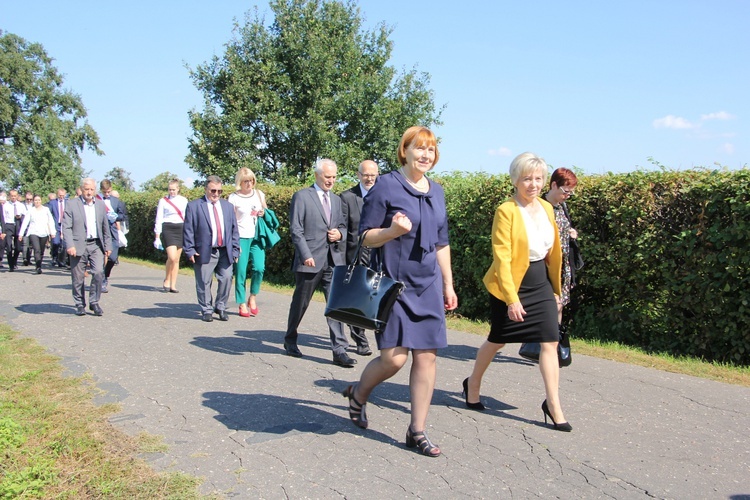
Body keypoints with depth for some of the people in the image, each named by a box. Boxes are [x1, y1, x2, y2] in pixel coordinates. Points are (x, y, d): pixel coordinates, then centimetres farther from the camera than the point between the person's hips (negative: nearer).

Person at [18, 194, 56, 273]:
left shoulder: (46, 209, 9)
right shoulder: (30, 211, 5)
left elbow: (51, 221, 8)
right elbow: (25, 222, 2)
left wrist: (53, 232, -2)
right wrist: (21, 234, -5)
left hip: (44, 233, 2)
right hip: (33, 233, -2)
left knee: (41, 252, 7)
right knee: (37, 250, -18)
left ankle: (39, 266, 21)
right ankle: (38, 267, -23)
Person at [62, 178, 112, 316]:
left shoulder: (101, 205, 13)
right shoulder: (71, 204, 1)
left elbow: (105, 228, 16)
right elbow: (66, 227, -5)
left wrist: (108, 246, 11)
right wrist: (70, 245, -16)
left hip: (96, 245, 2)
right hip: (78, 246, -2)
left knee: (99, 272, -11)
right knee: (78, 278, 3)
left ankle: (94, 302, 4)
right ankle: (80, 304, 19)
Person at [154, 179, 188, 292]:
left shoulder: (184, 200, 11)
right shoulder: (163, 201, 4)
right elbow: (159, 219, 3)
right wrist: (157, 236, -2)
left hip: (181, 229, 3)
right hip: (168, 229, -3)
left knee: (176, 259, 3)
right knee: (172, 257, -16)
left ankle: (173, 285, 10)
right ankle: (167, 280, 7)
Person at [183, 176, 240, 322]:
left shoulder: (228, 206, 15)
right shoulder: (194, 206, 2)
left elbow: (234, 229, 14)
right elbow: (188, 230, -1)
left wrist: (235, 250, 7)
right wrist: (190, 250, -8)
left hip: (225, 252, 3)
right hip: (205, 252, -3)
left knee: (226, 279, 0)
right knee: (204, 283, 2)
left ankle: (221, 307, 18)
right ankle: (207, 310, 16)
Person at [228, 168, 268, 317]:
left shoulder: (259, 194, 11)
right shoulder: (234, 198, 0)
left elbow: (266, 211, 26)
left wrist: (264, 213, 1)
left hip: (257, 237, 3)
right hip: (241, 237, -3)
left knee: (259, 268, -10)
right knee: (241, 271, -2)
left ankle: (252, 297, 11)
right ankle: (242, 304, 8)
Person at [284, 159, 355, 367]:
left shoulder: (336, 200, 17)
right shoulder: (301, 196, -1)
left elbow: (342, 226, 24)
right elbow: (296, 229, -7)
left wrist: (340, 234, 0)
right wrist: (306, 255, -17)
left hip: (334, 260, 4)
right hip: (310, 260, -4)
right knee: (300, 303, 10)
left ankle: (339, 350, -3)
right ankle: (290, 340, 30)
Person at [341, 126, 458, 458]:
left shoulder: (437, 192, 13)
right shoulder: (386, 186, -6)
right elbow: (366, 237, -6)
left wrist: (448, 285, 17)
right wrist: (393, 230, -26)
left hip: (427, 286, 6)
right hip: (392, 282, -6)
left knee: (427, 356, 2)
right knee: (394, 357, -9)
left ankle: (417, 431, 14)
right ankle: (358, 394, 23)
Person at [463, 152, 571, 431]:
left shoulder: (547, 208, 6)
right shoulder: (506, 211, -14)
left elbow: (553, 252, 14)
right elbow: (502, 258, -18)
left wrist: (555, 289, 16)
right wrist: (512, 298, -22)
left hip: (541, 285, 5)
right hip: (510, 285, -5)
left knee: (550, 342, -2)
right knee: (497, 341, 10)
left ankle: (553, 406, 6)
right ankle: (473, 385, 34)